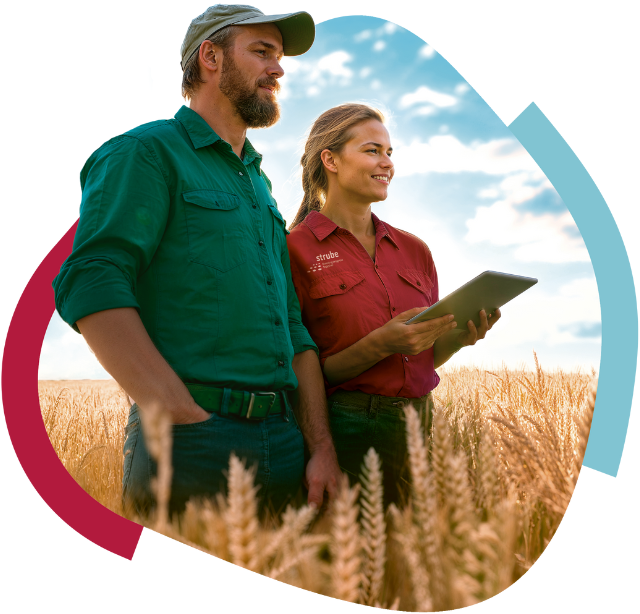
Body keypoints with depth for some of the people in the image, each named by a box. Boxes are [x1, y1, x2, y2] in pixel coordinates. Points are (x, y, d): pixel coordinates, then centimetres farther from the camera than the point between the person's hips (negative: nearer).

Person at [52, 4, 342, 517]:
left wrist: (322, 448, 8)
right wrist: (186, 419, -24)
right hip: (191, 437, -7)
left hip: (283, 443, 7)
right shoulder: (147, 152, -1)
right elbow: (91, 284, -16)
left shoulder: (260, 186, 21)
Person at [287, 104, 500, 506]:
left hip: (422, 423, 5)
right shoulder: (296, 249, -7)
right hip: (347, 427, -5)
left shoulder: (414, 249, 10)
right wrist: (380, 344, -19)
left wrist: (459, 336, -6)